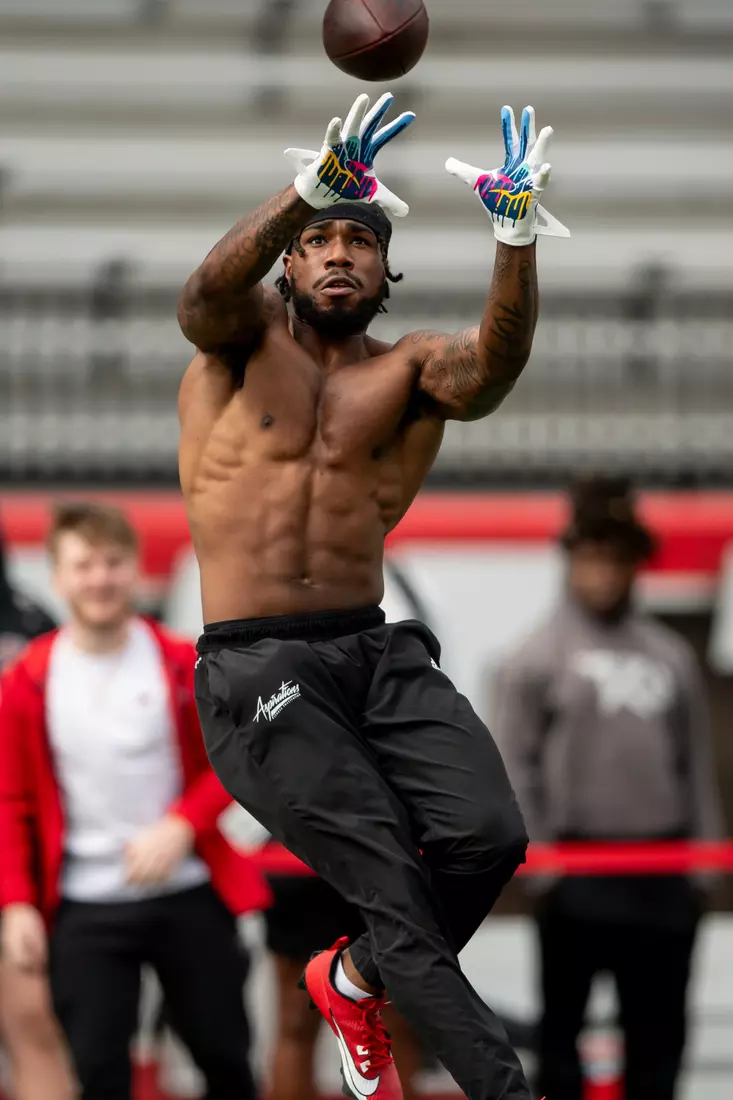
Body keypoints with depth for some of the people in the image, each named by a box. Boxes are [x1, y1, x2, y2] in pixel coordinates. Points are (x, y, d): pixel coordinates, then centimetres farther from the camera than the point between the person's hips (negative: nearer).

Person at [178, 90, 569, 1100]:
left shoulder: (407, 371, 11)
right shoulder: (248, 334, 6)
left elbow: (486, 373, -13)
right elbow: (205, 299, -19)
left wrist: (519, 241, -32)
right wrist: (307, 194, -37)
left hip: (377, 653, 3)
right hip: (257, 669, -3)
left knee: (489, 835, -17)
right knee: (397, 891, -14)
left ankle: (358, 980, 12)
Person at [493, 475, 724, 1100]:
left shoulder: (671, 655, 12)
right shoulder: (541, 657, -1)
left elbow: (696, 760, 13)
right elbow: (512, 763, -5)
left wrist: (705, 845, 7)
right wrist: (535, 851, -11)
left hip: (663, 872, 4)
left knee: (659, 1025, 8)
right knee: (563, 1018, 3)